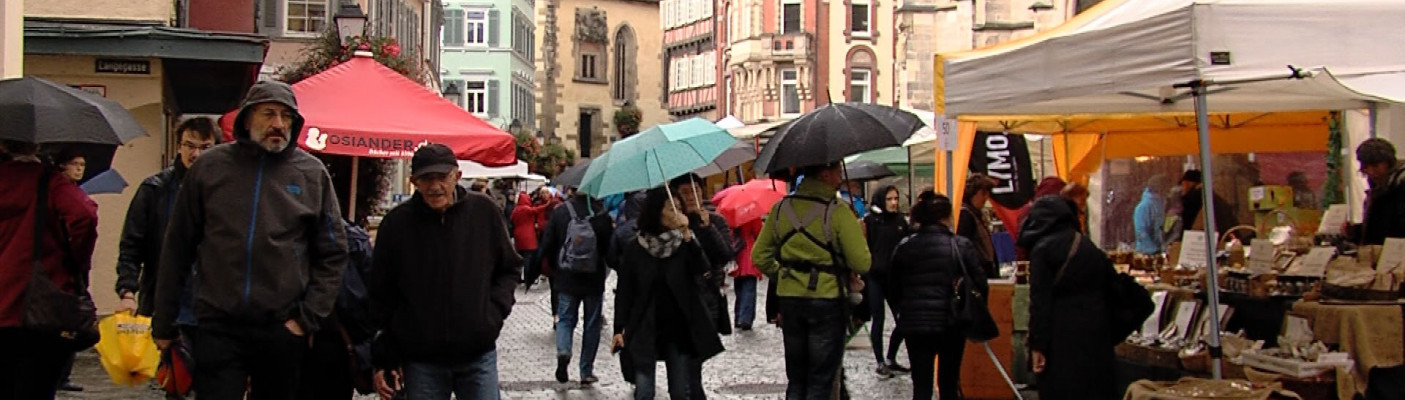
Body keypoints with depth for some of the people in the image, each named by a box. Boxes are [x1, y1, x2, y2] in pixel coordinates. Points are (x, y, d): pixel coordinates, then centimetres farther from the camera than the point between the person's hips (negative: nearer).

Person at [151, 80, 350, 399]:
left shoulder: (312, 173, 4)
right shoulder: (209, 167, 4)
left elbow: (333, 254, 6)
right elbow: (177, 249, 8)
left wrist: (308, 318, -2)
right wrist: (163, 324, 8)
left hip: (284, 329, 1)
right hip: (219, 328, -1)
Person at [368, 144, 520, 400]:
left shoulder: (484, 211, -1)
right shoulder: (396, 224, -3)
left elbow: (509, 269, 13)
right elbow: (381, 296, 2)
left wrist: (496, 310, -4)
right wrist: (383, 360, 0)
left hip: (479, 357, 1)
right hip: (420, 361, 0)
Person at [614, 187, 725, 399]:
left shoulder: (684, 244, 3)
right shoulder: (634, 248, -2)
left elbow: (702, 268, -15)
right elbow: (624, 291, -1)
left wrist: (687, 234, -21)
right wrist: (619, 329, -7)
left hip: (679, 328, 2)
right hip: (644, 330, -2)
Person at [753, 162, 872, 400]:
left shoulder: (781, 209, 4)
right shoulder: (838, 212, -13)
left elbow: (760, 256, 8)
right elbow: (862, 264, -13)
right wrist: (859, 234, 4)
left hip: (789, 299, 5)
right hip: (827, 300, -5)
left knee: (796, 378, 16)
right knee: (822, 380, 3)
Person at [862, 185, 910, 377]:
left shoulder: (900, 220, 9)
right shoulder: (870, 220, -5)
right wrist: (862, 274, -16)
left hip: (894, 277, 5)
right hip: (874, 276, -5)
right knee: (878, 319, 1)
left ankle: (891, 360, 22)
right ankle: (880, 363, 13)